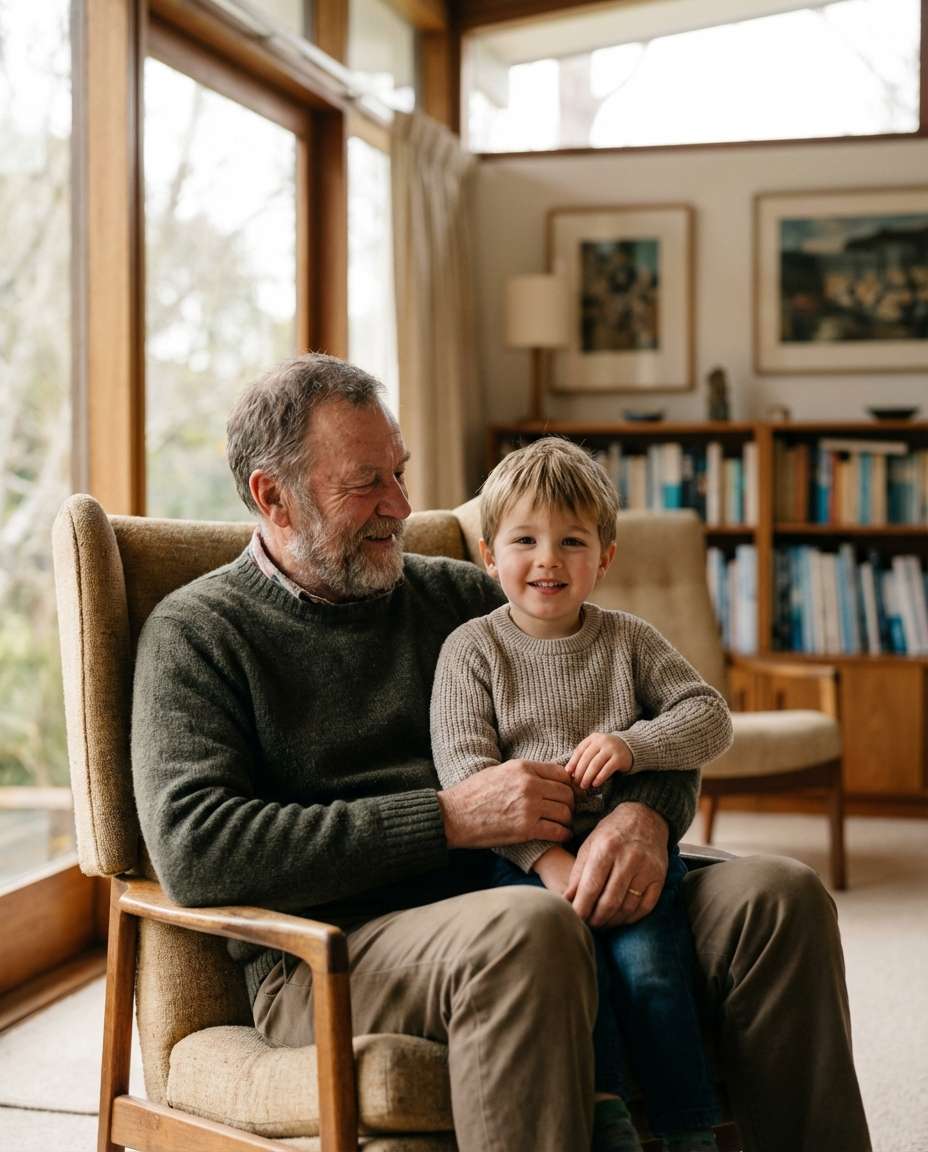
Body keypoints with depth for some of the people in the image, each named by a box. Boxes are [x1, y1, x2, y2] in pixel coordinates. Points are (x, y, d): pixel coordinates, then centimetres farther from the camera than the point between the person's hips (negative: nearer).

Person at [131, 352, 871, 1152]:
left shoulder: (459, 596, 21)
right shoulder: (198, 632, 6)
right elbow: (192, 852, -11)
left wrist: (646, 813, -7)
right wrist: (448, 818, -14)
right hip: (334, 950, -5)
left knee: (781, 897, -16)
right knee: (525, 929, -37)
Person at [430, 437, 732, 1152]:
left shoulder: (630, 642, 13)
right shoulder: (472, 650, 5)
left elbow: (710, 719, 9)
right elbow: (464, 768, -6)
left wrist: (632, 745, -12)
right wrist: (548, 856, -18)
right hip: (525, 856, -1)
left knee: (649, 964, -22)